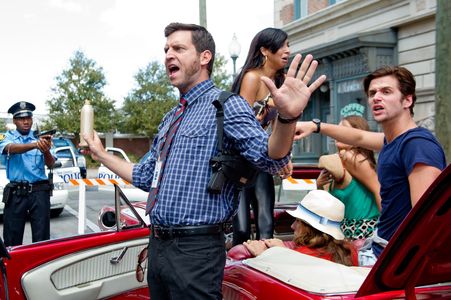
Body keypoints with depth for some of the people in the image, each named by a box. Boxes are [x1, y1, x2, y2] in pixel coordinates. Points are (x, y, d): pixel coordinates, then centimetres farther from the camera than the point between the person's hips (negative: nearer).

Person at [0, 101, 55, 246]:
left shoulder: (41, 138, 6)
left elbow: (50, 164, -6)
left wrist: (46, 151, -30)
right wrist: (35, 145, -40)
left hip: (39, 192, 0)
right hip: (16, 193, 0)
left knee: (41, 238, 1)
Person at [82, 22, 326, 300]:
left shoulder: (225, 104, -9)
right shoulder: (171, 119, 16)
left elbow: (269, 157, -24)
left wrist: (287, 118, -43)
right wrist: (101, 155, 27)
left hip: (195, 250, -8)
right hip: (158, 246, 8)